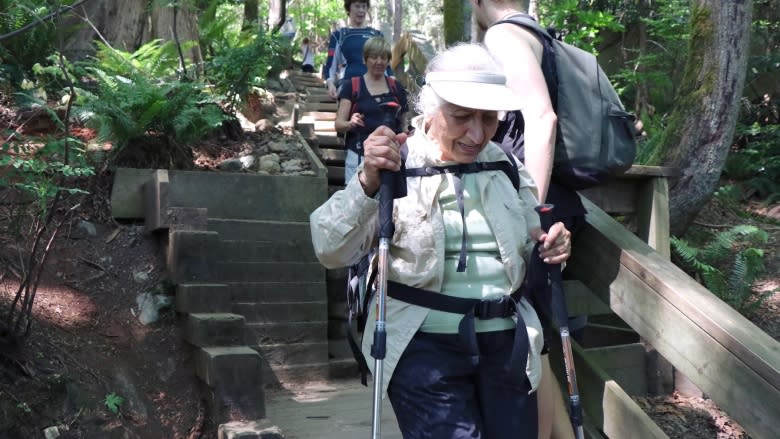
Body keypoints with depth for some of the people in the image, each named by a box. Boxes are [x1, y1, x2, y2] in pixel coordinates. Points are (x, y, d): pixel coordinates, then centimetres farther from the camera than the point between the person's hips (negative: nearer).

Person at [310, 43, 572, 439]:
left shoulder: (508, 167, 8)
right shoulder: (395, 166, -7)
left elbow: (529, 254, 18)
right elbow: (331, 252, -16)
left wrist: (550, 250, -5)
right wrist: (367, 182, -31)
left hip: (505, 341, 5)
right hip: (426, 345, -5)